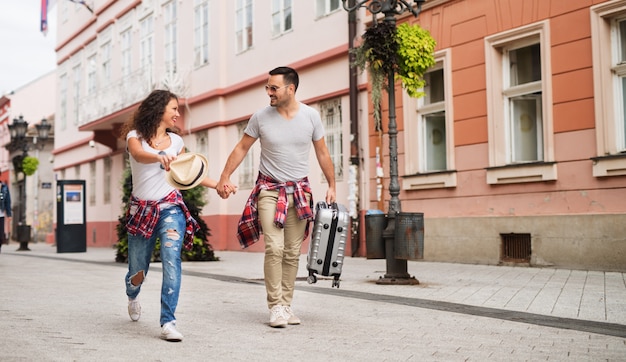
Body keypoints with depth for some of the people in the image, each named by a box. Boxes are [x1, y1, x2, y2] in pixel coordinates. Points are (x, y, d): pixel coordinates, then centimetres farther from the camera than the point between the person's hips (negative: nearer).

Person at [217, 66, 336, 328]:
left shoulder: (311, 116, -1)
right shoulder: (261, 117, -4)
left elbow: (322, 153, 8)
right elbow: (241, 148, 3)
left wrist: (332, 185, 6)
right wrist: (224, 178, -4)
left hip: (299, 191, 2)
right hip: (269, 189, -2)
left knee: (292, 252, 3)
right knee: (274, 248, -14)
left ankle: (286, 304, 12)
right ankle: (275, 307, -7)